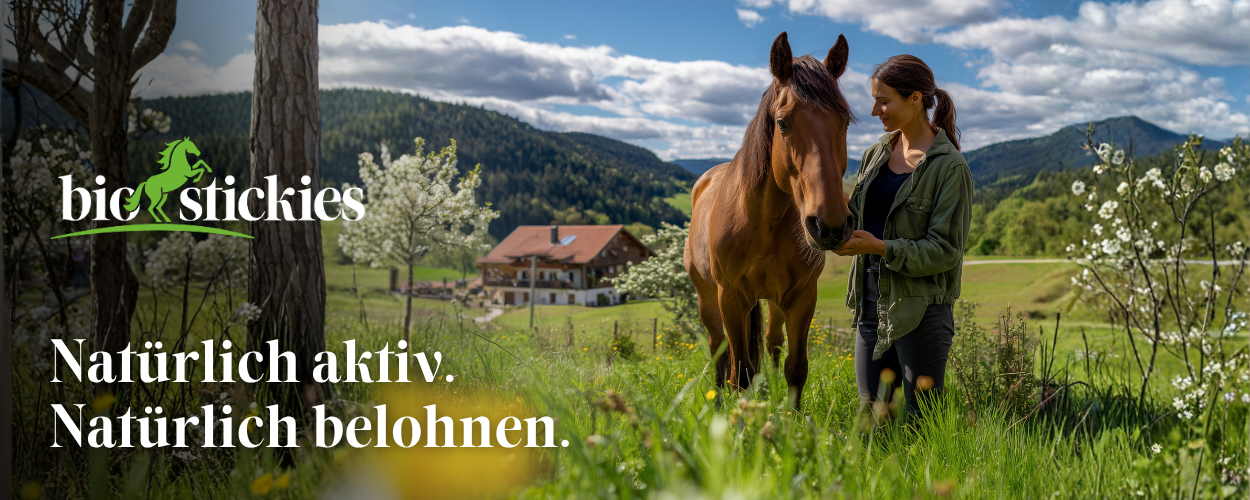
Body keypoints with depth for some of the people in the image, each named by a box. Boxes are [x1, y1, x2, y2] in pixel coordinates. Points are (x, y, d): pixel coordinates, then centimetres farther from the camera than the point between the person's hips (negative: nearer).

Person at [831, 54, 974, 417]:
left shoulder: (949, 167, -12)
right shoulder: (875, 155, 9)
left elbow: (945, 250, -14)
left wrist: (880, 247, -23)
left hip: (919, 306, -6)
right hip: (872, 297, 7)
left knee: (922, 419, 3)